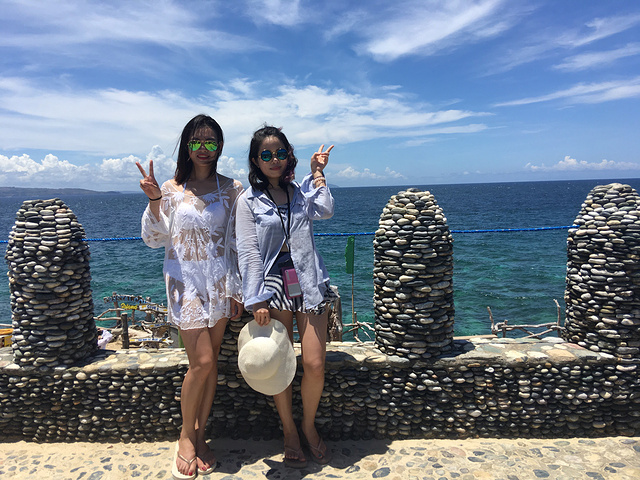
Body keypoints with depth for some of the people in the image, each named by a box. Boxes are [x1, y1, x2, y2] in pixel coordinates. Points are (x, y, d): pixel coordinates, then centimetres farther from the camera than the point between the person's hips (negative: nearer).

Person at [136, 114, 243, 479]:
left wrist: (239, 289, 2)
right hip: (185, 281, -2)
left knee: (212, 360, 7)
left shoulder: (232, 189, 3)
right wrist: (154, 201, -14)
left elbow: (239, 242, 5)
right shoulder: (171, 189, 1)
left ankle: (200, 435, 24)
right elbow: (154, 239, 1)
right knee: (202, 362, -7)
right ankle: (186, 435, 17)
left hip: (220, 281, 2)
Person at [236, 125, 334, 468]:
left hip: (309, 285, 2)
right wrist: (256, 300, -10)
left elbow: (325, 211, -9)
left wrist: (318, 173, 0)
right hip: (273, 287, -1)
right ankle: (289, 431, 28)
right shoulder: (248, 201, 3)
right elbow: (248, 252, -3)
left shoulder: (302, 191, 12)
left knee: (315, 365, -1)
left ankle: (309, 426, 26)